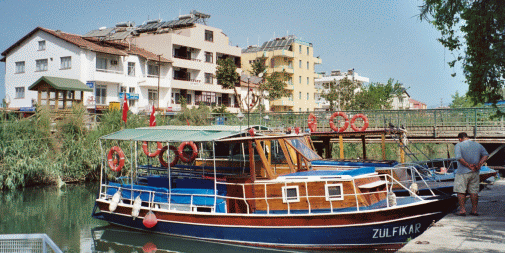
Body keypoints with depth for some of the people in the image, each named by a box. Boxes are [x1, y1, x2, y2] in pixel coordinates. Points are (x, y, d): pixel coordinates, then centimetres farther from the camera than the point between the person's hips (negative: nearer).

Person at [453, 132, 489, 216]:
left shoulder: (459, 145, -8)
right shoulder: (478, 145, 10)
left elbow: (459, 157, -21)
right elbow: (486, 155, 12)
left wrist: (468, 166, -16)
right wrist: (479, 164, 1)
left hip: (463, 172, -5)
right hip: (475, 172, 5)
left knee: (461, 191, 2)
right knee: (474, 191, 10)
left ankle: (462, 210, 0)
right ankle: (474, 210, 13)